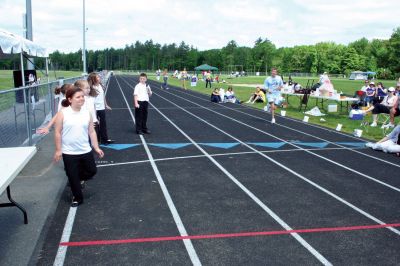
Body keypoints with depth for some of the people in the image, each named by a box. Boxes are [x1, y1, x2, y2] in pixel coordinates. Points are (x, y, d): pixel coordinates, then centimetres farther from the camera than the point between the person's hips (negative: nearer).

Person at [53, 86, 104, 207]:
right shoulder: (63, 113, -10)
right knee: (73, 176, 7)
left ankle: (77, 180, 41)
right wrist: (58, 150, -8)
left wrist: (96, 148, 6)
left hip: (86, 151, 4)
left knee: (92, 171, 12)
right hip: (69, 153, -3)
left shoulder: (87, 113, 1)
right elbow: (58, 132, -7)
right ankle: (77, 198, 27)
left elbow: (92, 132, 7)